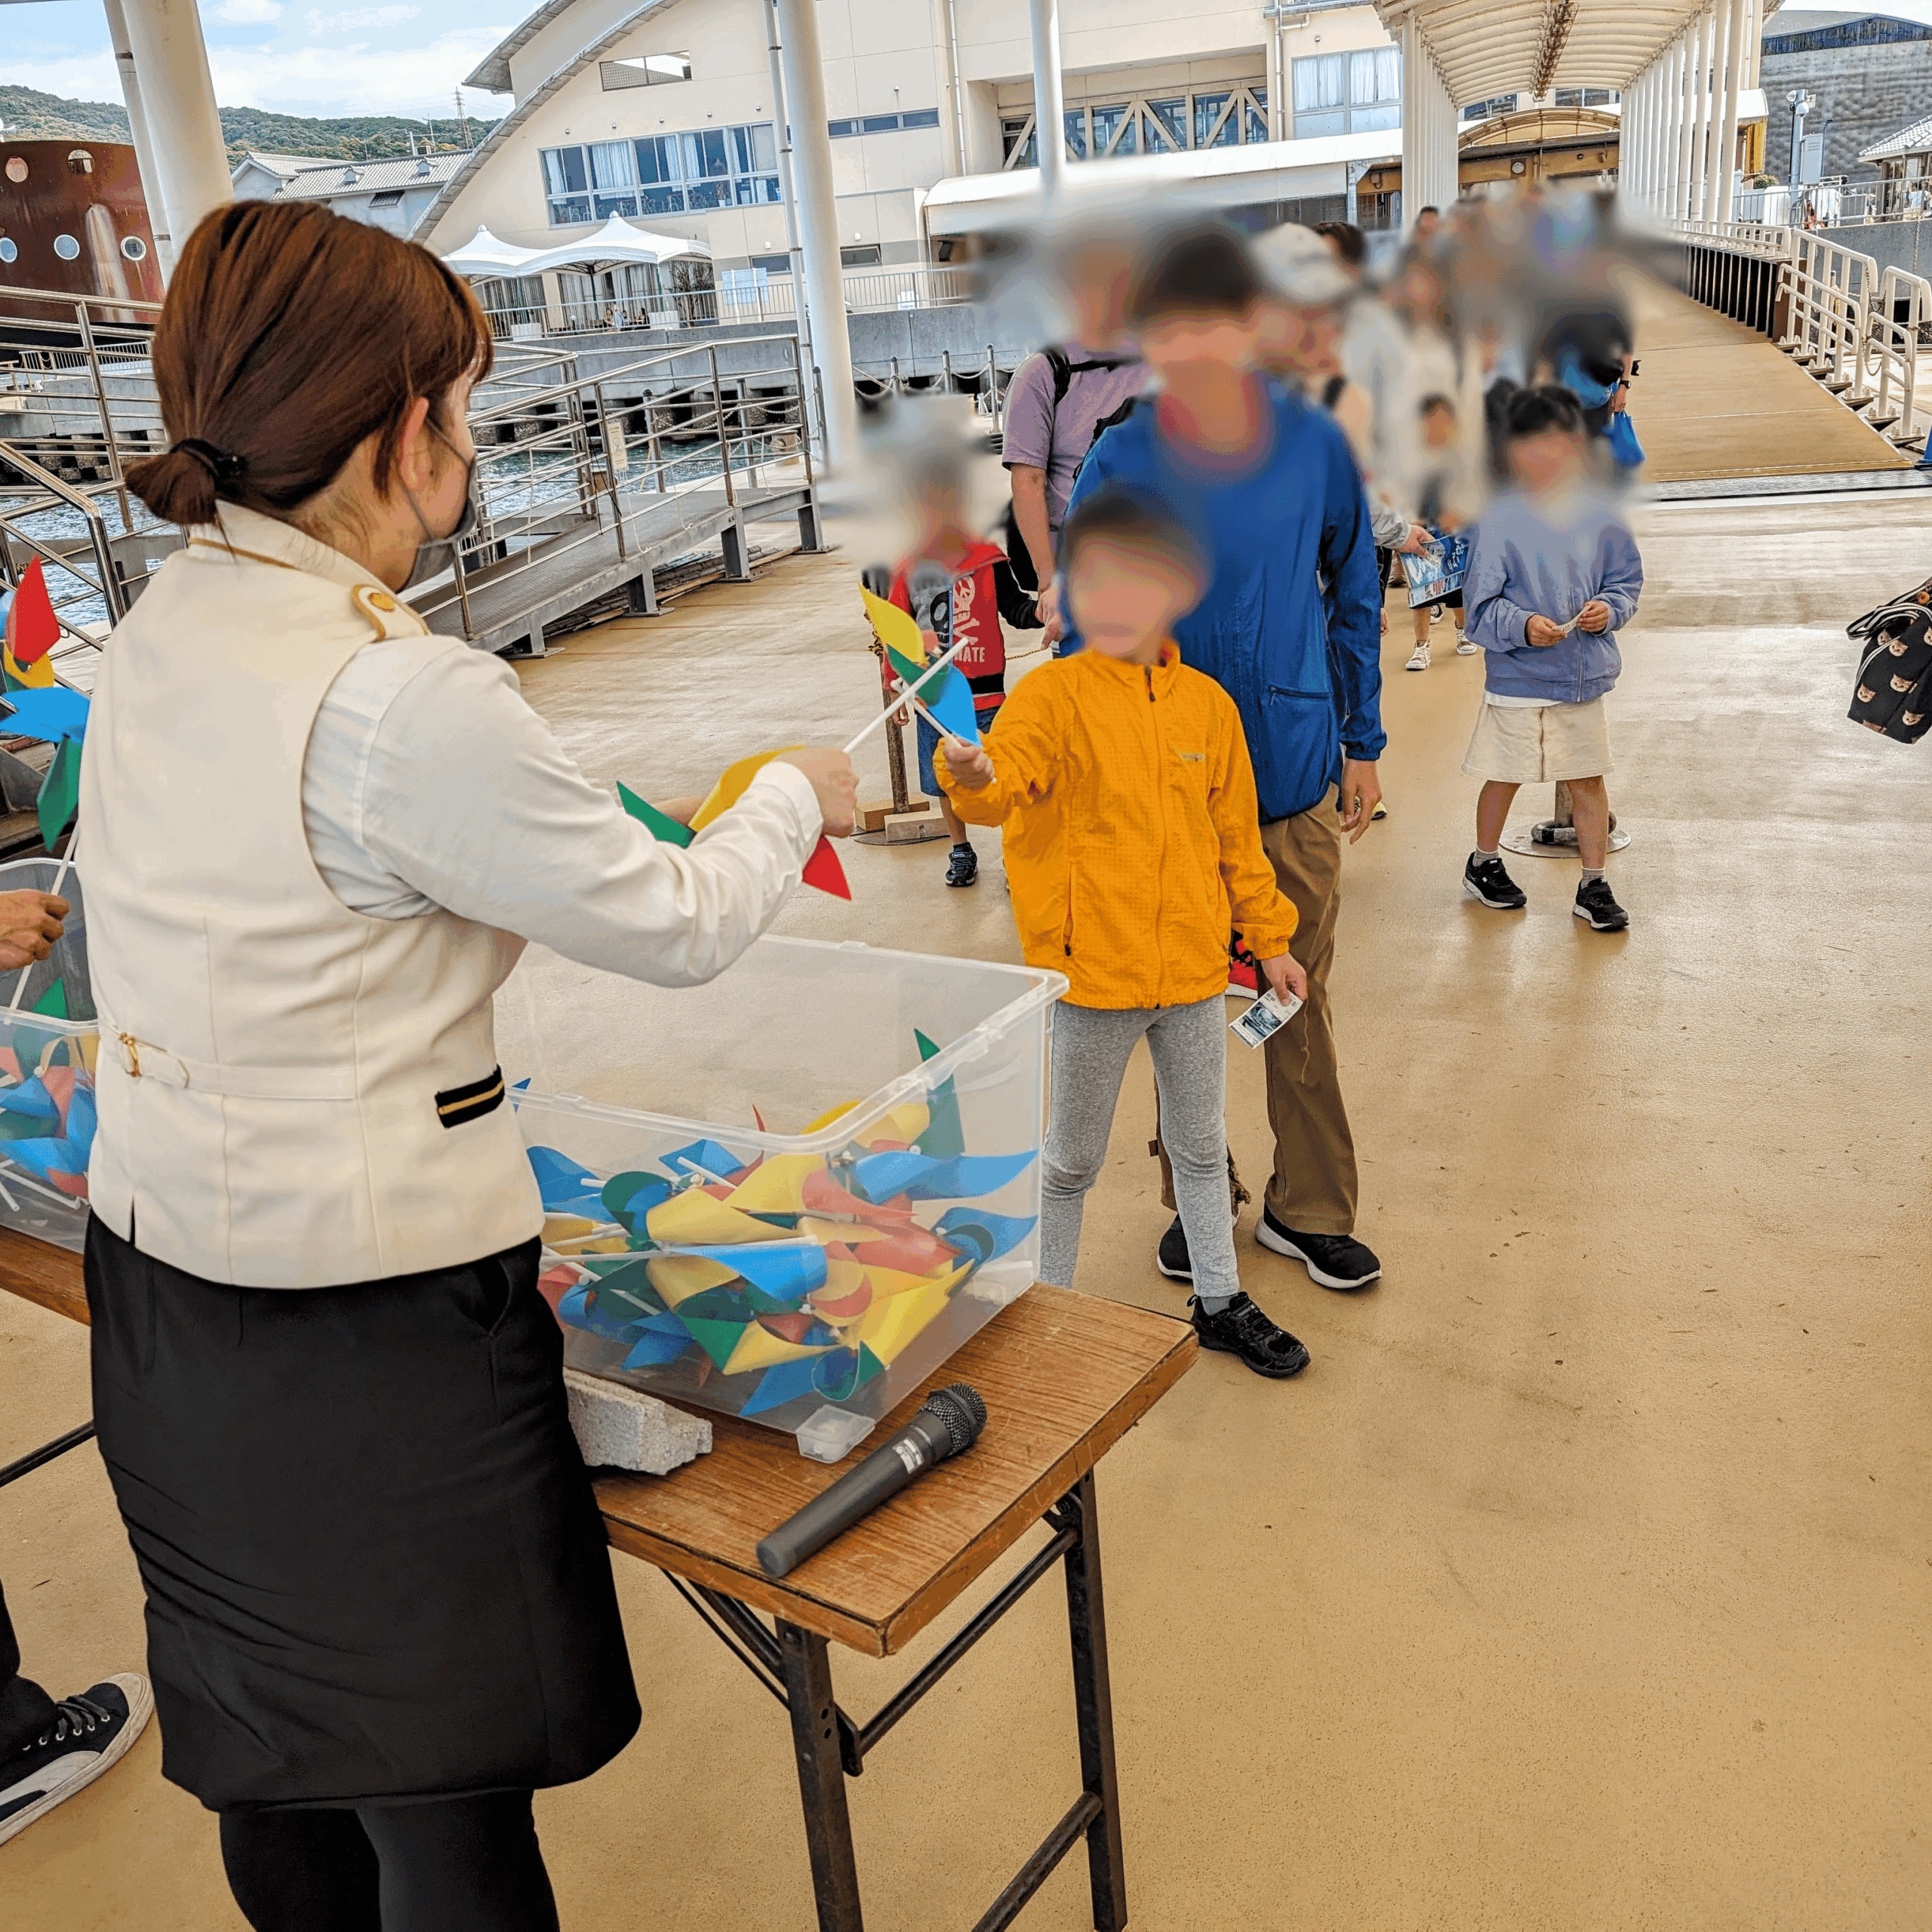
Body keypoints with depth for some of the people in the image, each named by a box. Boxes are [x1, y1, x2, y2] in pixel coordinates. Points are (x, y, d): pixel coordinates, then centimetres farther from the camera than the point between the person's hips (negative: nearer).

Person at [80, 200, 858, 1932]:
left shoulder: (163, 623, 2)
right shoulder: (408, 703, -24)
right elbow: (680, 930, -14)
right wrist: (796, 799, 5)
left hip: (163, 1272, 9)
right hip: (371, 1320, -8)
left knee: (268, 1747, 26)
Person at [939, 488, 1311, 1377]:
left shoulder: (1207, 703, 3)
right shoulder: (1054, 693, -9)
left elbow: (1236, 836, 11)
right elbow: (1006, 779, -28)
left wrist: (1270, 940, 15)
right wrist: (971, 774, -51)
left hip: (1194, 969, 4)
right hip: (1093, 970, -4)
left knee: (1201, 1146, 19)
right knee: (1072, 1160, 10)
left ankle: (1220, 1304, 37)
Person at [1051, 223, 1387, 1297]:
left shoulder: (1315, 444, -2)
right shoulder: (1119, 465, -8)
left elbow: (1354, 598, 8)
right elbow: (1088, 632, -1)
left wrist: (1362, 743, 10)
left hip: (1295, 766, 1)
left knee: (1302, 994, 11)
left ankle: (1311, 1208, 28)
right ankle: (1195, 1202, 29)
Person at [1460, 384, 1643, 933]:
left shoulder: (1599, 517, 0)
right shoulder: (1499, 521, -11)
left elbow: (1626, 579, 11)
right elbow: (1481, 604, -11)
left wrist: (1610, 608, -9)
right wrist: (1521, 625, -27)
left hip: (1584, 678, 3)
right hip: (1517, 679, -3)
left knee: (1589, 780, 8)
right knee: (1505, 778, 11)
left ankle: (1594, 885, 20)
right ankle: (1483, 863, 34)